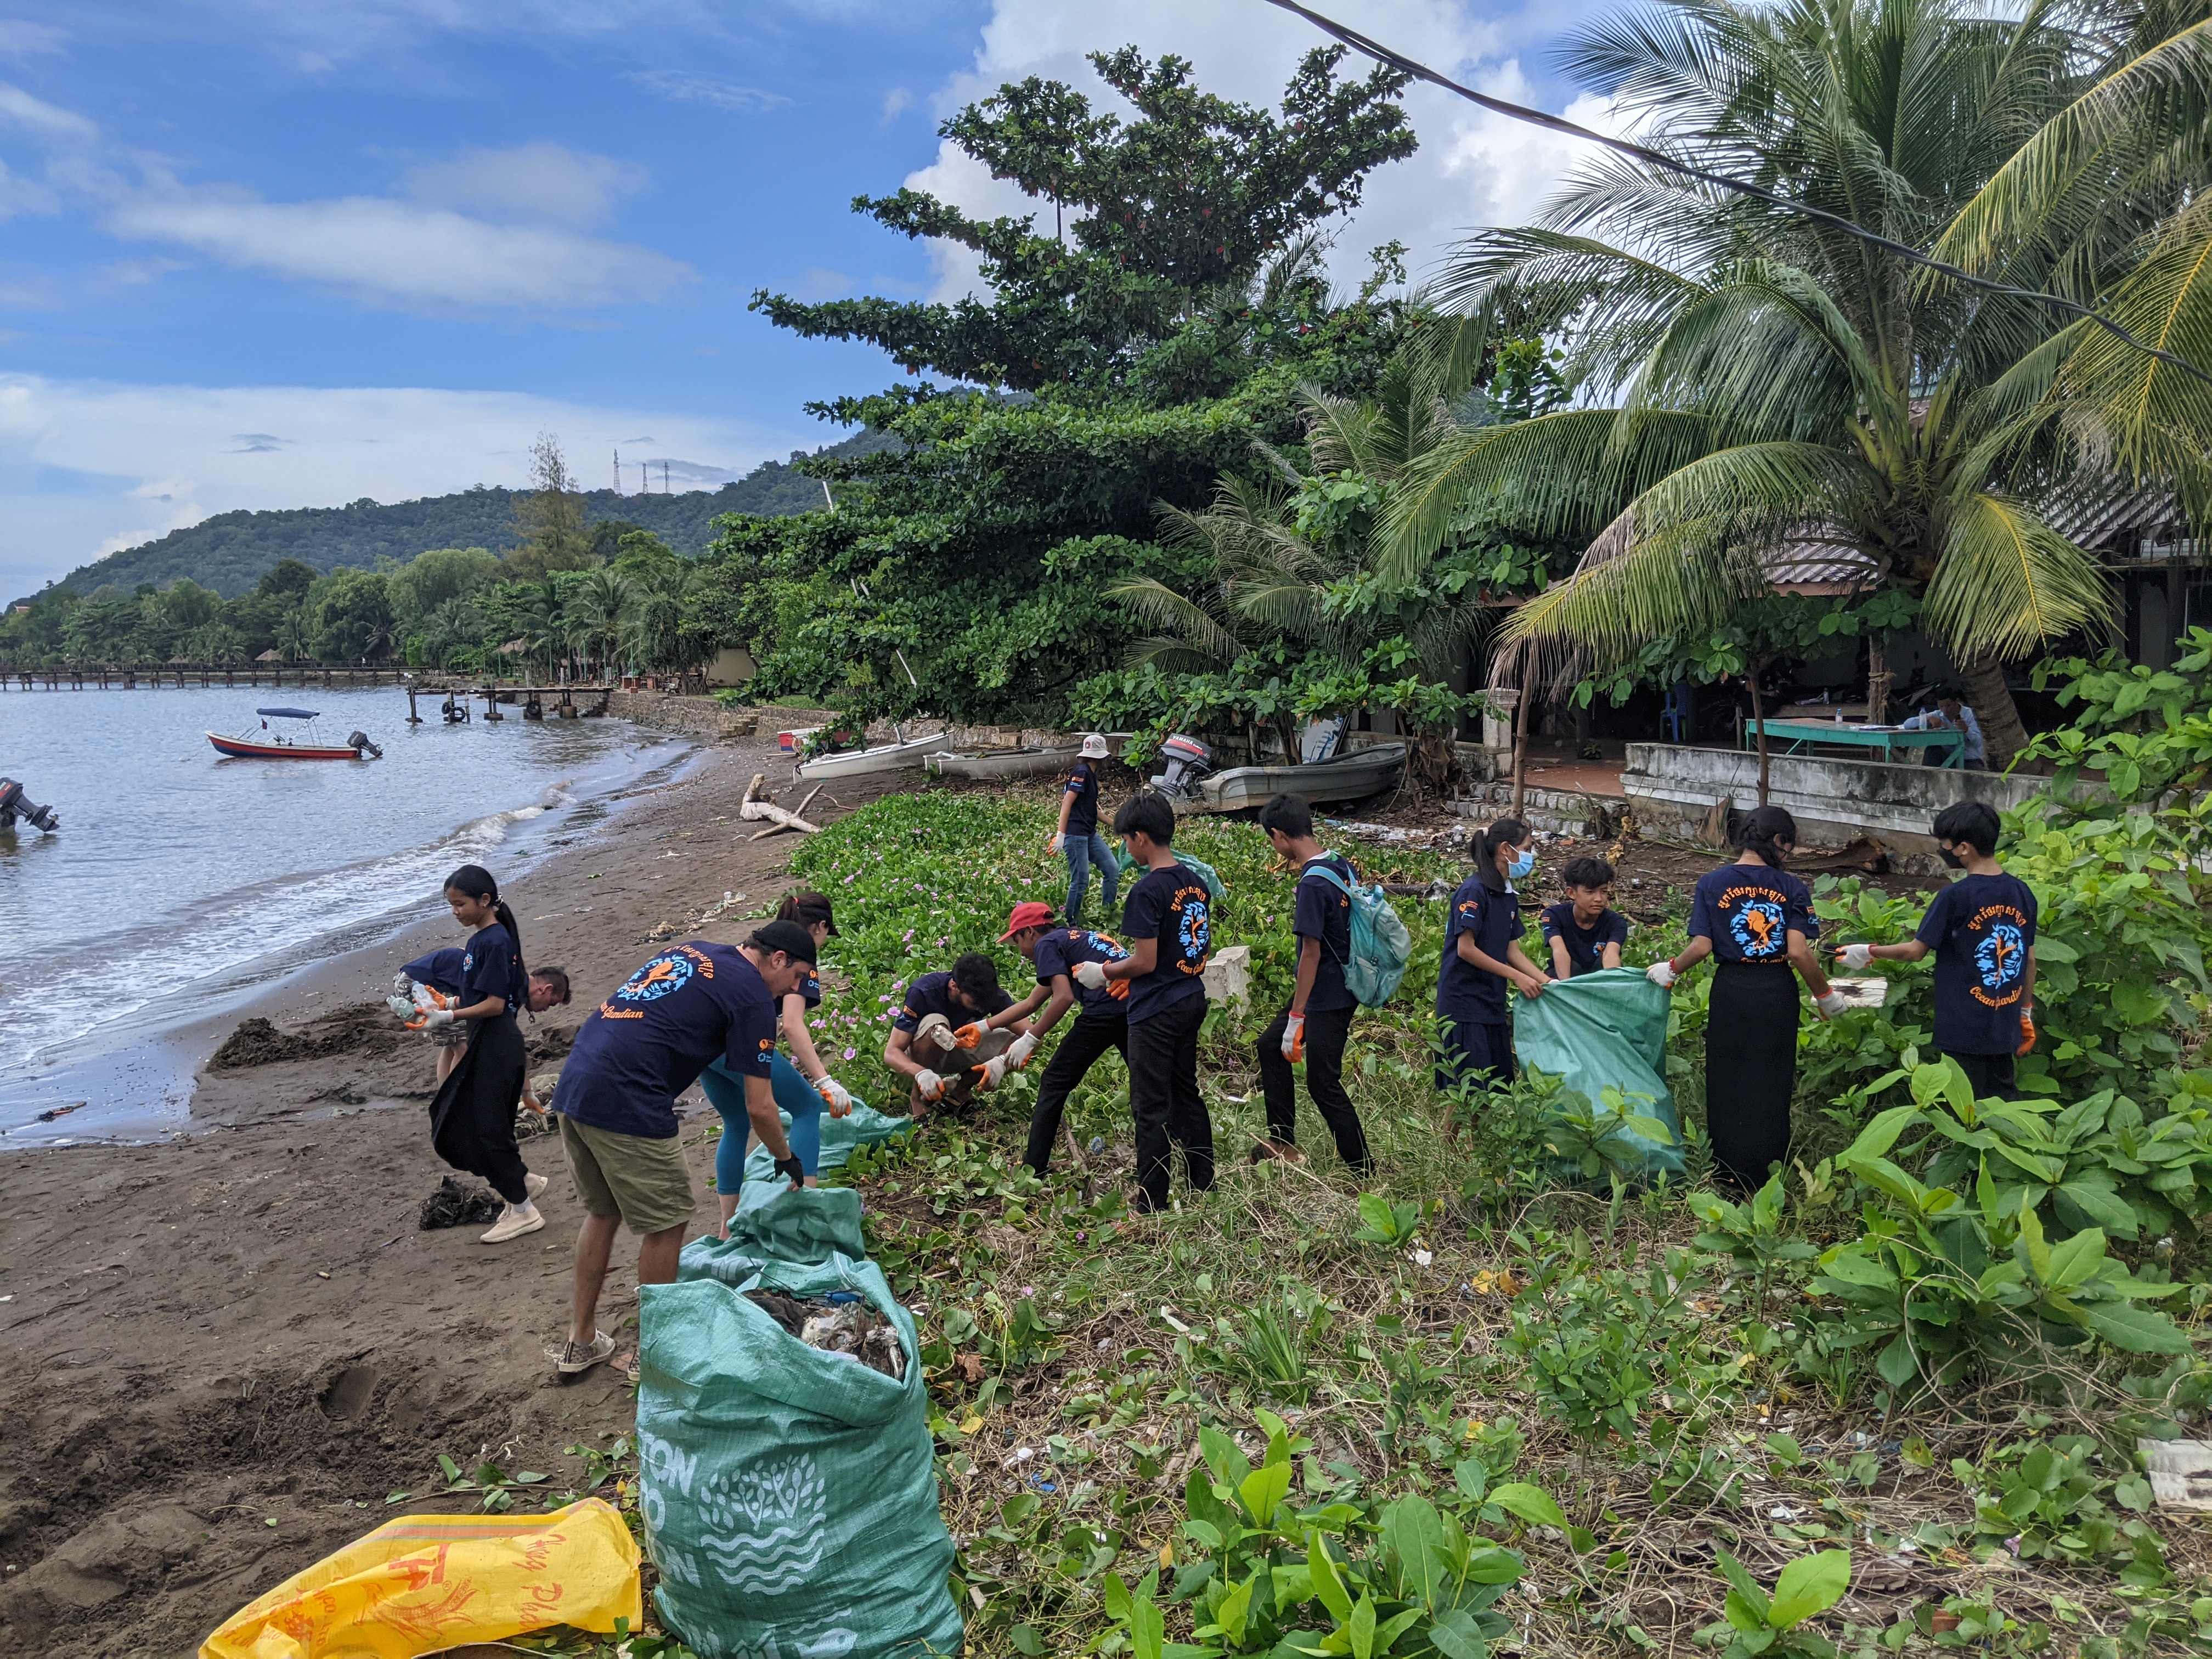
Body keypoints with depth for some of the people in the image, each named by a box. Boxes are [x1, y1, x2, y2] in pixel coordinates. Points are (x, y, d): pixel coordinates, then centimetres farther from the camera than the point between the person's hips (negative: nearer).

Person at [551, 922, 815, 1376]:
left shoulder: (693, 949, 20)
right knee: (666, 1222, 7)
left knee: (603, 1212, 22)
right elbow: (758, 1107, -2)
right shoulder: (753, 996, -3)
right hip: (627, 1103, -9)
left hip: (572, 1086, 9)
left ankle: (581, 1343, 32)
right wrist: (787, 1160, 14)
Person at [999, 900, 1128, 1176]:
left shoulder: (1047, 944, 8)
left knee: (1054, 1084, 5)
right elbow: (1030, 1004, 39)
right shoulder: (1073, 937, 33)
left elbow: (1064, 998, -10)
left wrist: (1030, 1039, -2)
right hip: (1138, 1005, 8)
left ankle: (1033, 1171, 7)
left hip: (1106, 1009, -8)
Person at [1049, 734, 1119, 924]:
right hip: (1075, 835, -9)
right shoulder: (1082, 772, -13)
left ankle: (1108, 914, 16)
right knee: (1081, 880, -6)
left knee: (1113, 871, 5)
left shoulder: (1092, 774, 15)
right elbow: (1067, 803, -18)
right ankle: (1070, 924, 7)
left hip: (1090, 834, 9)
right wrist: (1060, 835, -22)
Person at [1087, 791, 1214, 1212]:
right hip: (1192, 1001, 8)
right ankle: (1202, 1181, 30)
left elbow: (1145, 962, -21)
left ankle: (1151, 1205, 8)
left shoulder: (1148, 890, -20)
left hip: (1156, 1012, -8)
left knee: (1151, 1107, 1)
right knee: (1187, 1092, 21)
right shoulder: (1196, 882, 5)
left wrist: (1103, 972, -4)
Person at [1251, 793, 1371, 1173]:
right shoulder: (1342, 864, 3)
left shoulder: (1312, 883, -24)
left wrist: (1296, 1018, -18)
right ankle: (1282, 1141, 27)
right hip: (1344, 988, 10)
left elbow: (1311, 952, -23)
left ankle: (1365, 1170, 11)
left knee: (1323, 1084, 1)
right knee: (1270, 1044, 20)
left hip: (1325, 999, -10)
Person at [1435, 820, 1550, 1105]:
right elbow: (1466, 949, -18)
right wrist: (1518, 978, -16)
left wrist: (1547, 982, -1)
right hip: (1464, 1003, -9)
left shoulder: (1509, 896, 11)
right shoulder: (1474, 891, -15)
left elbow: (1512, 951, 12)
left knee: (1495, 1087, 11)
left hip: (1493, 1003, 9)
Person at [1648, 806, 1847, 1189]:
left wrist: (1670, 970, 7)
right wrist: (1824, 995, 1)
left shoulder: (1713, 883, -5)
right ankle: (1770, 1171, 23)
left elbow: (1702, 947, -10)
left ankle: (1731, 1172, 21)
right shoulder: (1791, 887, -6)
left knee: (1729, 1082, 13)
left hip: (1732, 990, 0)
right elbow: (1799, 953, -13)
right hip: (1778, 994, 0)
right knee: (1772, 1084, 13)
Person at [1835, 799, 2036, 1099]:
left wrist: (1869, 953, 4)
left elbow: (1915, 951, -11)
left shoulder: (1956, 896, -17)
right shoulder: (2022, 893, 1)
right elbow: (2029, 960, 9)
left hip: (1965, 1030, -6)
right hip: (2004, 1027, 6)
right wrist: (2026, 1012, 19)